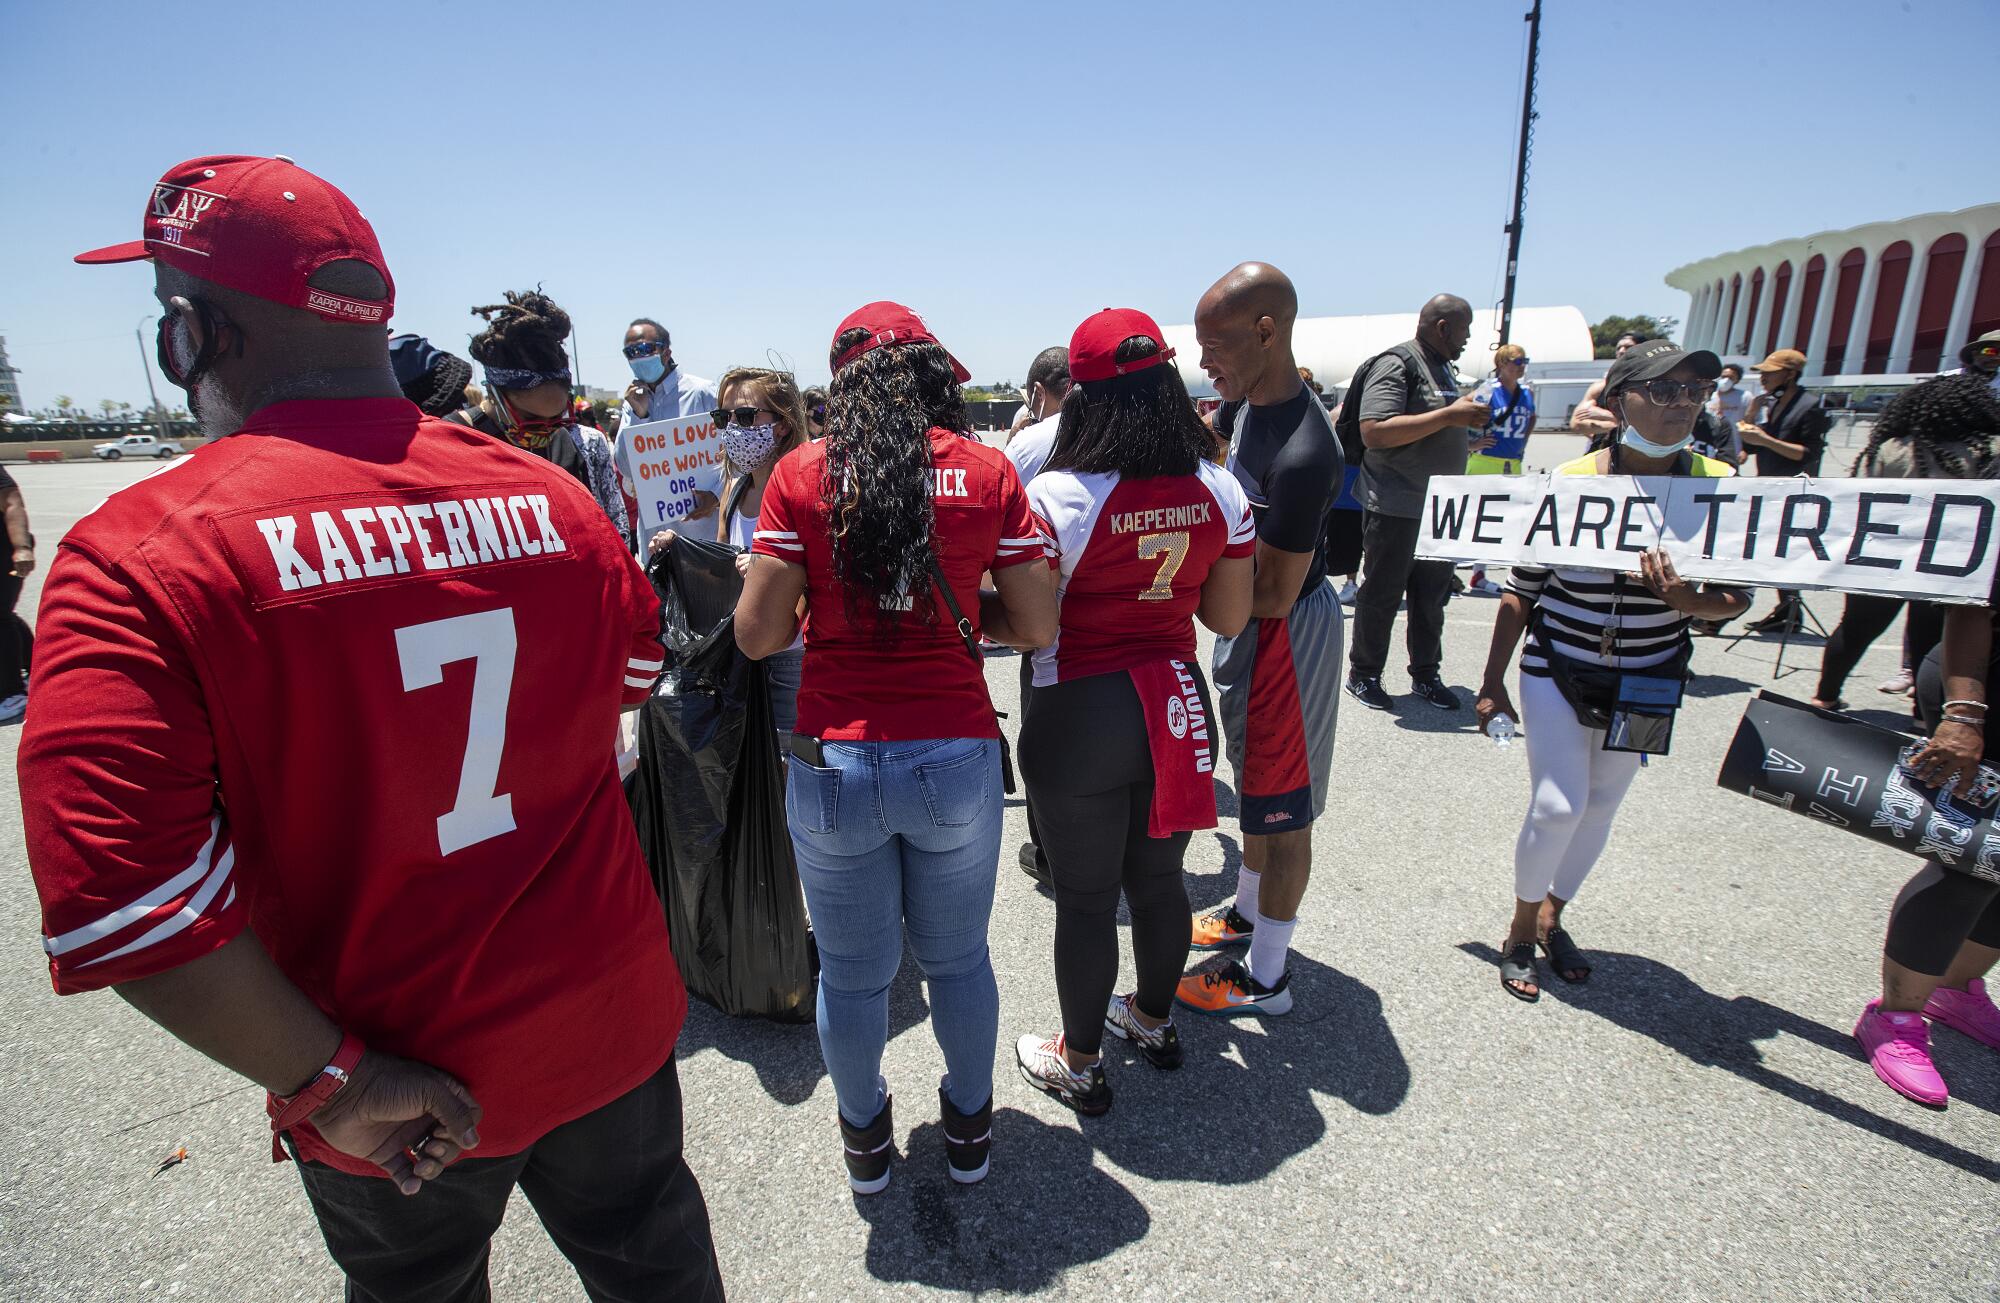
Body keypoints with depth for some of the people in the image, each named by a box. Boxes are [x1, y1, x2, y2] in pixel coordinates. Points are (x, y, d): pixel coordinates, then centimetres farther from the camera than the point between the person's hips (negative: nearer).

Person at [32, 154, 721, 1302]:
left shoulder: (136, 560, -20)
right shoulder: (552, 497, -9)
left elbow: (117, 894, -26)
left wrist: (330, 1081, -17)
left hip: (397, 1106, -2)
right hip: (616, 1029, 3)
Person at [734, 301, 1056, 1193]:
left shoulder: (803, 474, -4)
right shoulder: (988, 472, -2)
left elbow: (756, 634, -5)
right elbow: (1036, 626, -1)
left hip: (835, 761, 0)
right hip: (957, 758, 1)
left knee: (852, 972, 20)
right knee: (958, 959, 23)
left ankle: (865, 1138, 45)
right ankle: (969, 1130, 45)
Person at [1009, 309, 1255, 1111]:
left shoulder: (1054, 496, -18)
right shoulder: (1220, 490, -3)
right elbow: (1230, 618, 3)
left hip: (1079, 718, -5)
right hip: (1177, 704, 5)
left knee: (1085, 897, 12)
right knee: (1159, 875, 23)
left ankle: (1079, 1062, 33)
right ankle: (1153, 1019, 46)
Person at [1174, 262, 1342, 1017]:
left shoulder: (1300, 455, -30)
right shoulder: (1255, 405, 1)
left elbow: (1274, 593, -26)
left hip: (1286, 634, -10)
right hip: (1252, 627, 10)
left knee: (1282, 809, 5)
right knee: (1257, 788, 24)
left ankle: (1265, 978, 23)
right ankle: (1248, 913, 46)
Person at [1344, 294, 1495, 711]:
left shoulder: (1441, 367, 15)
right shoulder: (1397, 364, -13)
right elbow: (1374, 432, -27)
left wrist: (1466, 441, 13)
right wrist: (1450, 415, -26)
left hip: (1438, 508, 9)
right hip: (1395, 508, -8)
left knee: (1432, 596, 14)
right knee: (1381, 595, 3)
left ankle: (1425, 675, 26)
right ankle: (1363, 676, 16)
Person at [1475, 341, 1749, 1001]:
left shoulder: (1718, 485, -7)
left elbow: (1736, 596, -1)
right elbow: (1521, 591, -6)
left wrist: (1686, 600, -26)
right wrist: (1492, 684, -4)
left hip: (1646, 681, 3)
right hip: (1556, 673, -3)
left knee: (1599, 809, 13)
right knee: (1557, 806, -7)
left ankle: (1552, 915, 35)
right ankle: (1522, 929, 17)